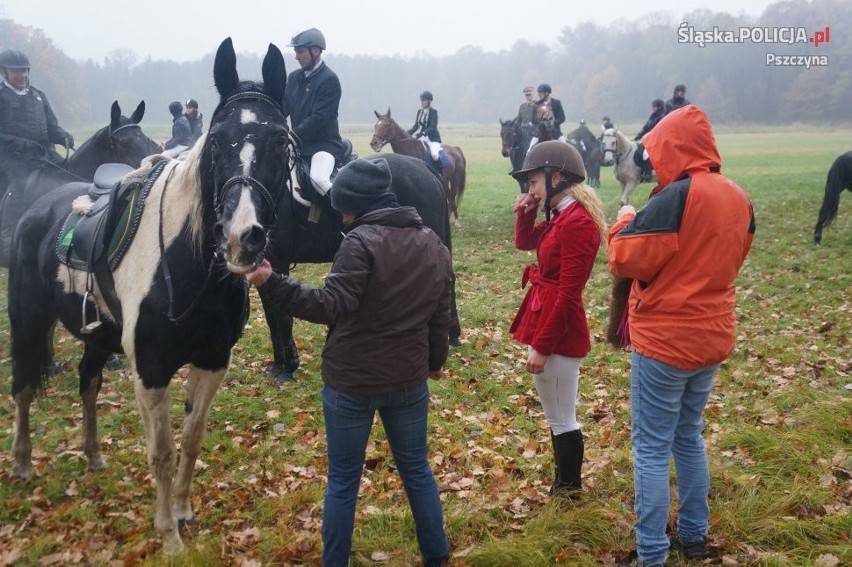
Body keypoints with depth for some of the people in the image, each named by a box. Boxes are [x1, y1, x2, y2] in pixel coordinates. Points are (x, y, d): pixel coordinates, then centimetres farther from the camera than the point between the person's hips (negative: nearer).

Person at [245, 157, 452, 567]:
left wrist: (272, 282, -29)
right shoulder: (434, 245, 4)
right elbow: (440, 316, 11)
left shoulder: (361, 242, -18)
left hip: (350, 382, -5)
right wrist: (435, 360, 25)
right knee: (416, 470, 20)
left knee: (343, 480, 10)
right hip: (409, 379, 6)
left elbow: (332, 306, -26)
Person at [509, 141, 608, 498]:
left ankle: (569, 490, 20)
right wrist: (525, 213, 6)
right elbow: (524, 243, 26)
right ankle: (563, 482, 34)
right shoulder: (561, 217, 9)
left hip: (558, 333, -10)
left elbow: (567, 295, -22)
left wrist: (541, 346, -19)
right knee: (558, 415, 21)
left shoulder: (577, 222, -21)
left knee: (561, 420, 5)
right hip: (546, 322, 10)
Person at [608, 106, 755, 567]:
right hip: (711, 338, 8)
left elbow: (626, 260, -16)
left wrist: (625, 223, 1)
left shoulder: (676, 197, -20)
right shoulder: (738, 198, 5)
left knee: (651, 449, 1)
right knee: (688, 438, 21)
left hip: (664, 340, -8)